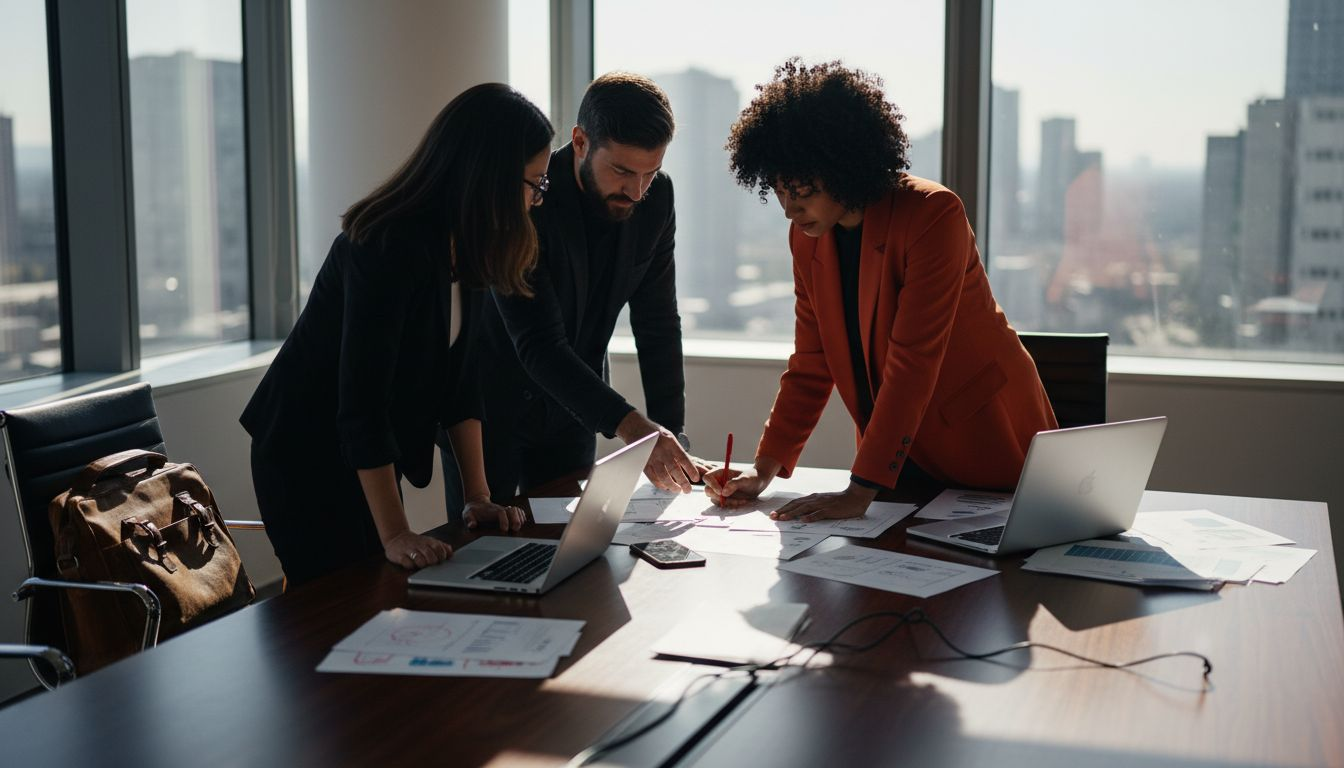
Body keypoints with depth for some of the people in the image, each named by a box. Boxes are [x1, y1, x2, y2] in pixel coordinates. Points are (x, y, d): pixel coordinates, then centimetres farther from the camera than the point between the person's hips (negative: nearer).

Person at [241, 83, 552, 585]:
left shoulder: (464, 243, -1)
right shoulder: (390, 247, -28)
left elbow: (460, 375, 2)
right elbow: (362, 397, -30)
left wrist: (477, 496, -2)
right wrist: (394, 535, -30)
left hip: (368, 455, 8)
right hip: (308, 456, -8)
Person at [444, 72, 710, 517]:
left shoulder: (656, 197, -11)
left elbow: (657, 324, -6)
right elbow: (538, 345, -33)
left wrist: (673, 439, -12)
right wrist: (629, 426, -43)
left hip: (571, 409, 5)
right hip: (489, 407, -4)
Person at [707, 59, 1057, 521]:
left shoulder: (932, 215, -22)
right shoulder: (807, 238, -1)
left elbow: (912, 361, -28)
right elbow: (810, 366, 3)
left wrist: (859, 492, -31)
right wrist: (763, 470, -9)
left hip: (985, 441, -5)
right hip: (900, 452, 5)